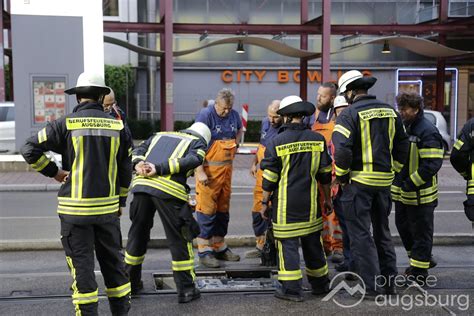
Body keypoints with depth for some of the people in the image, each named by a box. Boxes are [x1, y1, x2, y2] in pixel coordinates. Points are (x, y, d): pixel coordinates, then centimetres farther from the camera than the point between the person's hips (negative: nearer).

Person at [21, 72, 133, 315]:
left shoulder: (66, 124, -6)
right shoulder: (116, 126, 2)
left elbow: (30, 149, -7)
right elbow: (126, 169, 6)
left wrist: (53, 172, 4)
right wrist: (121, 201, 16)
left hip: (75, 207, -3)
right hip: (108, 207, 3)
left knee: (81, 263, 6)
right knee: (112, 260, 15)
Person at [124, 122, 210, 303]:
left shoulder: (160, 135, 32)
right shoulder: (198, 142, 18)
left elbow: (138, 151, 19)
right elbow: (193, 160, -3)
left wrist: (138, 165, 1)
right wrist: (159, 169, -8)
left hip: (141, 185, 5)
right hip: (169, 189, -4)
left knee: (138, 234, 19)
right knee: (179, 240, 8)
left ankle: (131, 282, 32)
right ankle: (186, 289, 14)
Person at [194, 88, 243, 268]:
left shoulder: (234, 115, 7)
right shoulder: (205, 115, -12)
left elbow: (239, 130, 30)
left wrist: (235, 144, 12)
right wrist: (200, 172, -21)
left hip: (226, 169, 7)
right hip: (209, 170, -7)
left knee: (223, 209, 13)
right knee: (207, 209, -5)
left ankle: (220, 247, 26)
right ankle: (204, 251, 3)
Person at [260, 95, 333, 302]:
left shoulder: (277, 142, -9)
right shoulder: (318, 139, 1)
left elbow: (270, 178, -7)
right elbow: (325, 174, 7)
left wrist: (265, 202, 4)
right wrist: (327, 199, 17)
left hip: (286, 204, -4)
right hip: (310, 202, 4)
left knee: (288, 243, 3)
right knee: (313, 242, 15)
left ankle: (291, 289, 6)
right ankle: (320, 284, 27)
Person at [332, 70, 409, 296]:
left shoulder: (349, 114, -12)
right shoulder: (390, 111, 9)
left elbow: (342, 150, -20)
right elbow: (402, 145, 13)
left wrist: (342, 177, -7)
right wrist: (392, 170, 18)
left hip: (358, 181, -6)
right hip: (384, 181, 6)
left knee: (361, 234, 3)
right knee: (382, 231, 19)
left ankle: (371, 286, 5)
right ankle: (389, 281, 26)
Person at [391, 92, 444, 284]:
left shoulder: (427, 132, -17)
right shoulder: (404, 127, 11)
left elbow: (432, 164, -23)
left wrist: (410, 183, -23)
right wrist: (398, 182, 13)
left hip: (420, 194, -9)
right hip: (402, 192, 9)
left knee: (421, 232, 2)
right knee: (403, 226, 19)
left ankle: (419, 272, 12)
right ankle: (417, 260, 38)